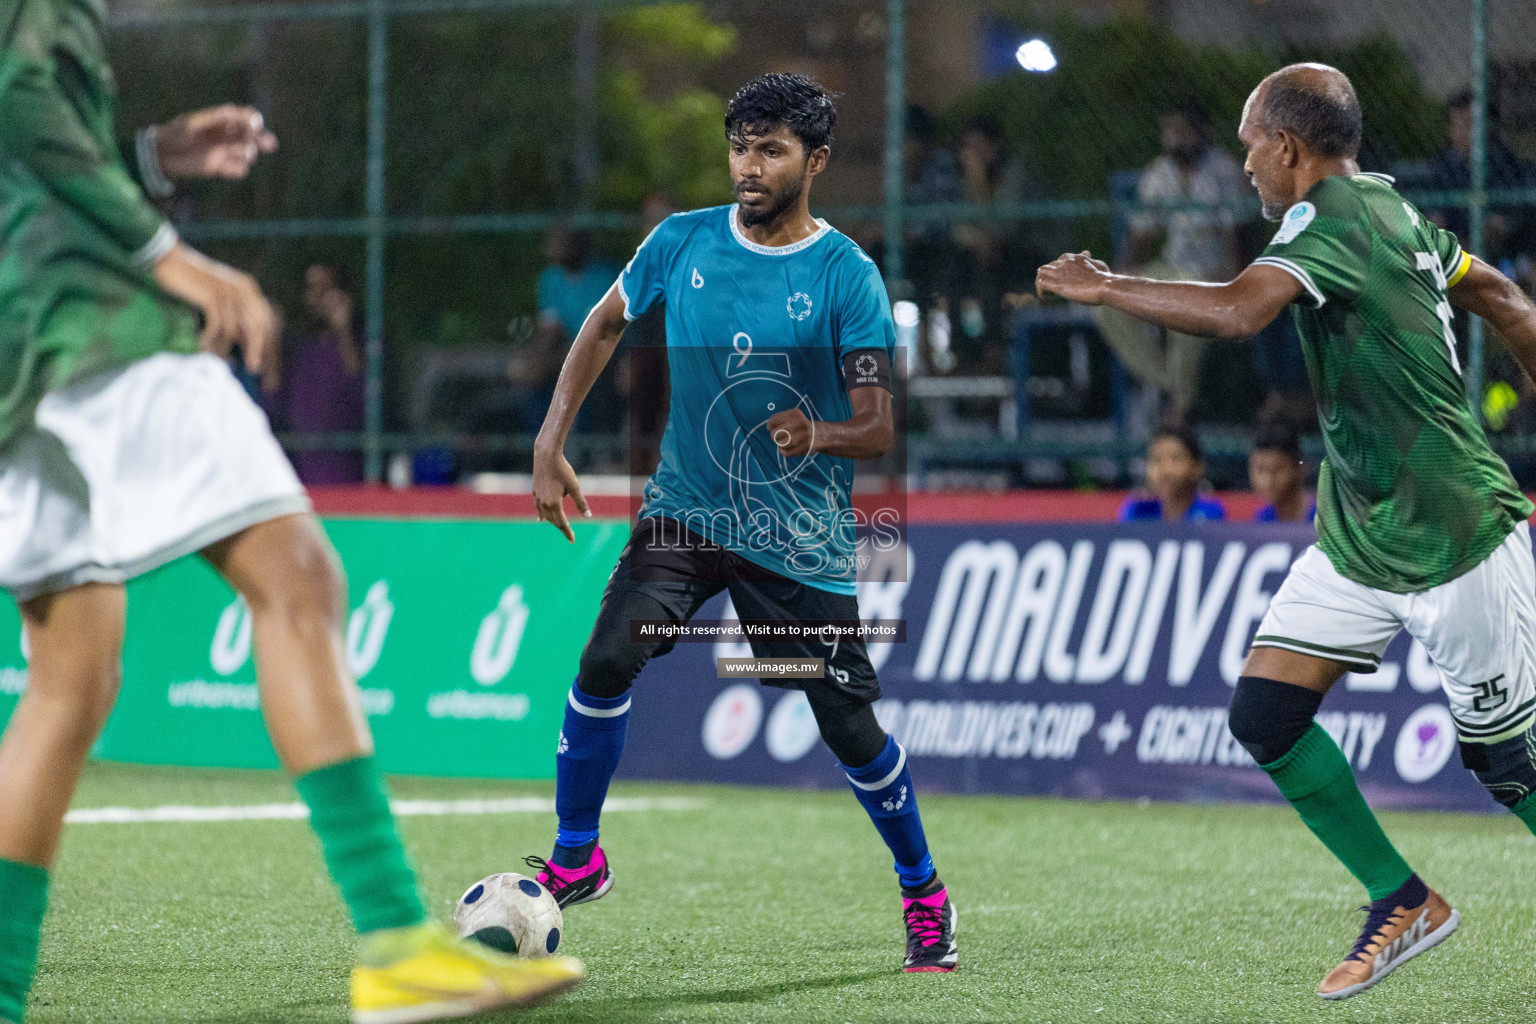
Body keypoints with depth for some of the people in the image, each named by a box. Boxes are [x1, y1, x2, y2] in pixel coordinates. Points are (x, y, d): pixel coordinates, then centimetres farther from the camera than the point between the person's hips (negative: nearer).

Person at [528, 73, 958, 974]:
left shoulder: (847, 275, -10)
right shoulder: (683, 241, -1)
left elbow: (878, 430, -11)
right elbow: (605, 327, 15)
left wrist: (820, 435, -33)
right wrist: (551, 444, 8)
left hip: (803, 536, -2)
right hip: (687, 509, 2)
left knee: (849, 726, -1)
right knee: (610, 656, -20)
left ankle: (926, 895, 23)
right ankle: (576, 858, -2)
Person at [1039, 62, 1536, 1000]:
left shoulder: (1334, 215, -20)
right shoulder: (1392, 209, 8)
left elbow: (1238, 311, -37)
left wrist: (1106, 288, -25)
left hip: (1458, 545, -9)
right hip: (1358, 539, 9)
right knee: (1265, 714, 0)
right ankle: (1403, 902, 11)